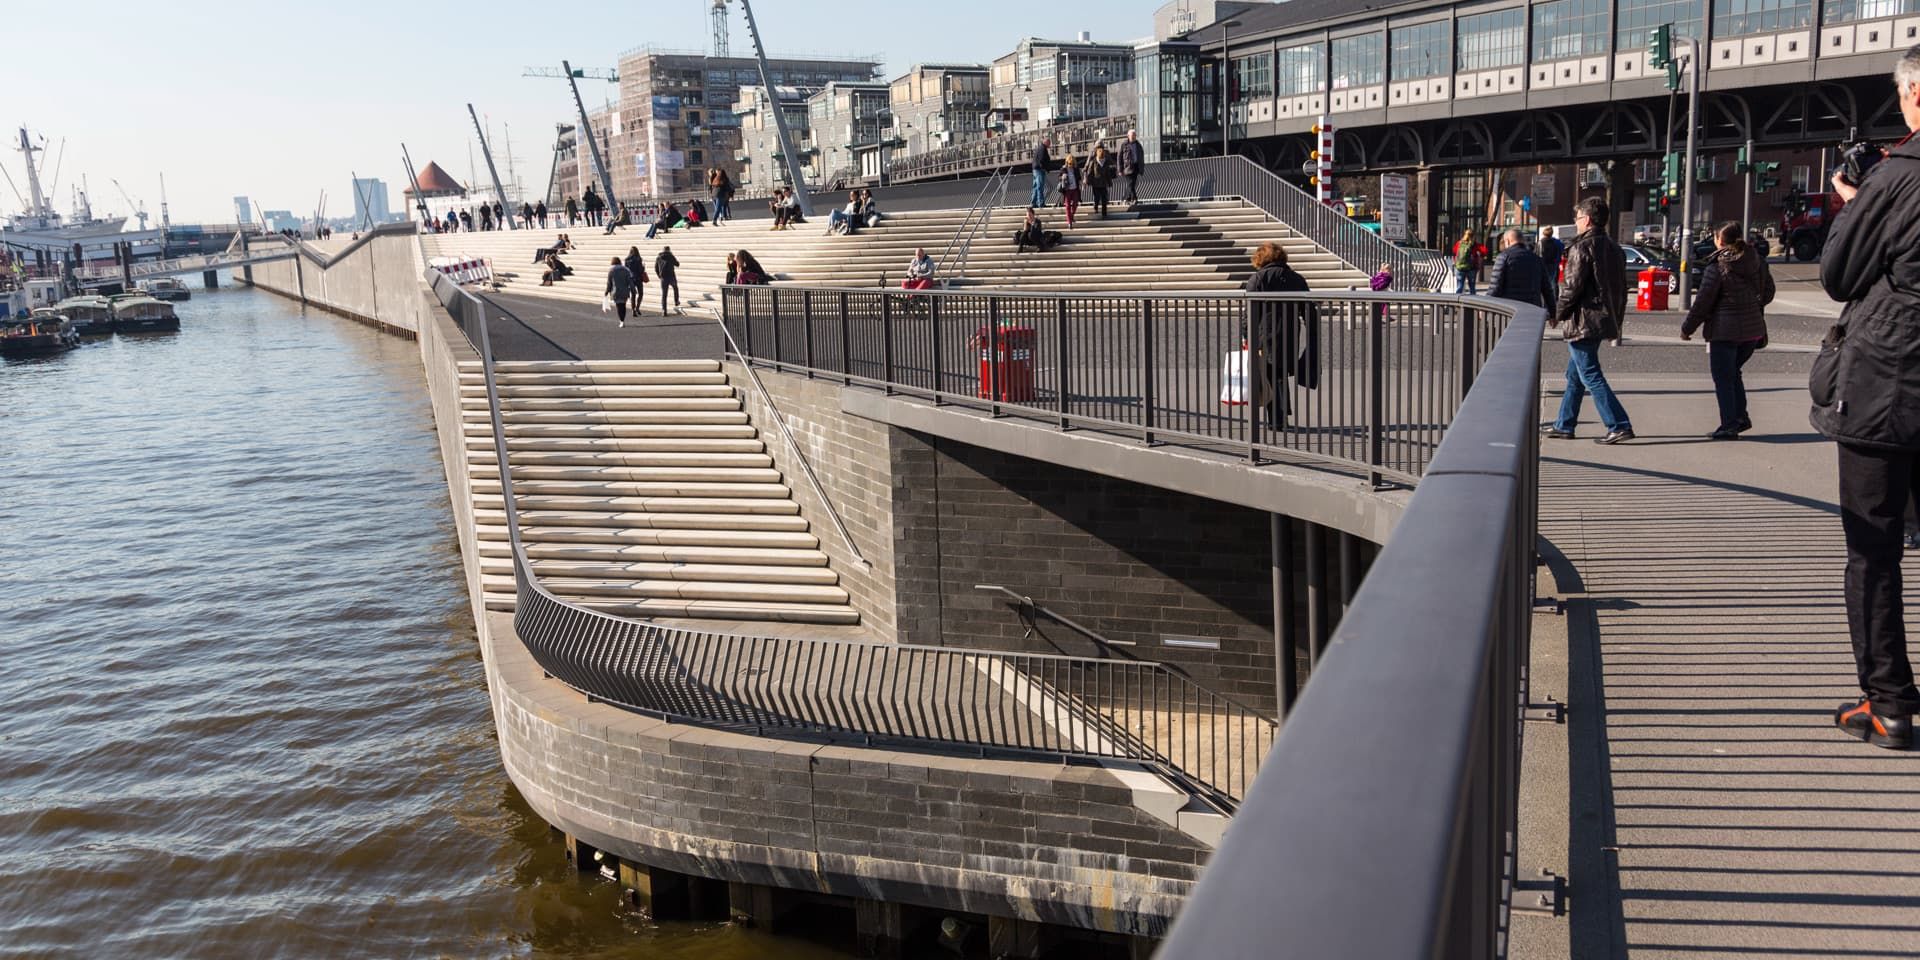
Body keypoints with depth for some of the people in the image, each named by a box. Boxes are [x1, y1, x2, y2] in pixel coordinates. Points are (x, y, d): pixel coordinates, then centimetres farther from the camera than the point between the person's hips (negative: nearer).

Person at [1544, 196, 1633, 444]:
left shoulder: (1582, 247, -14)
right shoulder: (1613, 247, 13)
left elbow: (1572, 287, -18)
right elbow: (1621, 288, 17)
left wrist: (1556, 314, -6)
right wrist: (1617, 319, 22)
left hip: (1583, 322, -9)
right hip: (1604, 320, 9)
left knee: (1591, 376, -7)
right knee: (1574, 375, 17)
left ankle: (1619, 426, -11)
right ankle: (1564, 425, 24)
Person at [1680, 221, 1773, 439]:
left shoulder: (1716, 267, -12)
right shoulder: (1757, 262, 6)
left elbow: (1702, 302, -11)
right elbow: (1768, 292, 15)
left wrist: (1686, 328, -2)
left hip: (1724, 330, -6)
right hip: (1753, 329, 6)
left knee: (1723, 378, 2)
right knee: (1733, 373, 21)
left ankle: (1729, 425, -1)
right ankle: (1741, 417, 20)